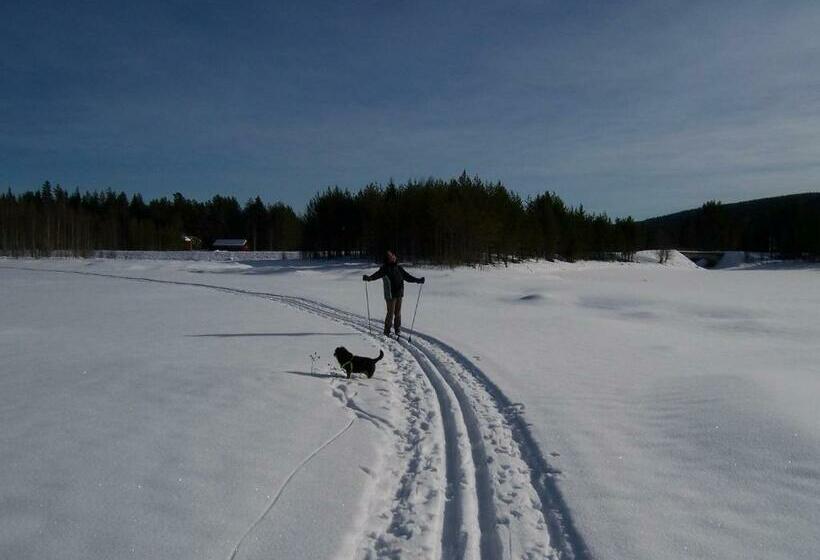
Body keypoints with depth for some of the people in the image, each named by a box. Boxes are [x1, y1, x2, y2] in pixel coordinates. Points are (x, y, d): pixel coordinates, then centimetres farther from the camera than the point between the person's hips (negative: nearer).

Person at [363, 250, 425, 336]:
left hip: (399, 294, 5)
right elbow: (377, 274, -19)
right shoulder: (385, 268, -5)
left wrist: (418, 280, 20)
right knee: (390, 313, -4)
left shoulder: (399, 268, 11)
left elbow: (407, 276, 20)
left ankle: (398, 329, 22)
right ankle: (387, 330, 10)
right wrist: (368, 278, -37)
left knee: (398, 312, 10)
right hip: (390, 294, -5)